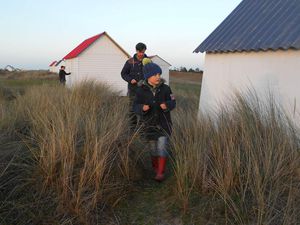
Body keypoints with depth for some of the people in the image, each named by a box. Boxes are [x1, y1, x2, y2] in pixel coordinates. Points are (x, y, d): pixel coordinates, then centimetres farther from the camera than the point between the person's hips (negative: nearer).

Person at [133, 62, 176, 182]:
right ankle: (155, 167, 38)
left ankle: (161, 173, 5)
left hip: (163, 122, 0)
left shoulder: (165, 88, -9)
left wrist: (166, 105, -25)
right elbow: (135, 107, -8)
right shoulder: (141, 90, -10)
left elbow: (173, 103, -3)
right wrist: (142, 108, -31)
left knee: (162, 147, -7)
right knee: (153, 149, 11)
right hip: (149, 123, 1)